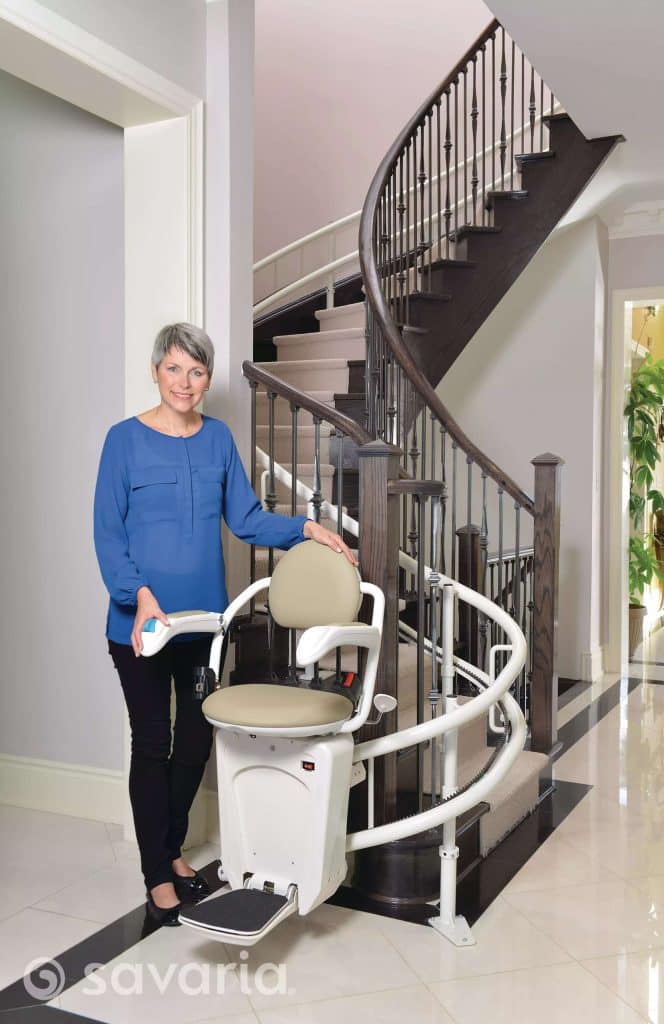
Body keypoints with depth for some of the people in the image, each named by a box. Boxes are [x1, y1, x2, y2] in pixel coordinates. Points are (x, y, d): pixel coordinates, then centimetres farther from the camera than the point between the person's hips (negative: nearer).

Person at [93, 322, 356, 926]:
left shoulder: (218, 439, 5)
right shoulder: (126, 440, -7)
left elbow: (246, 518, 7)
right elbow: (108, 534, -9)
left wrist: (305, 528, -7)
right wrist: (140, 594, -24)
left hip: (204, 617, 4)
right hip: (143, 622, -4)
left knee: (197, 738, 14)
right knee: (153, 743, 4)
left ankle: (173, 849, 36)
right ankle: (158, 879, 20)